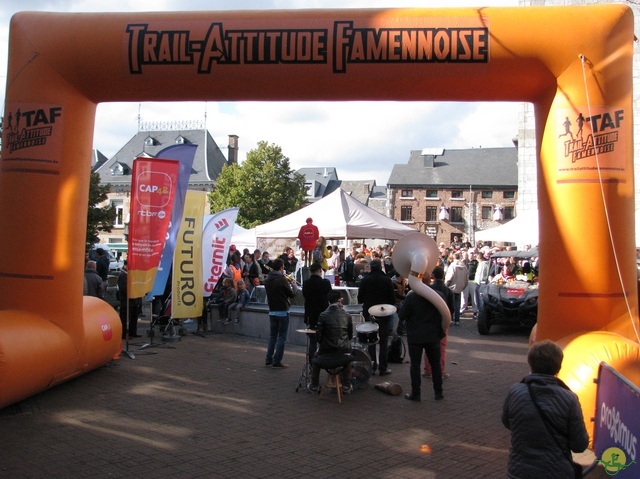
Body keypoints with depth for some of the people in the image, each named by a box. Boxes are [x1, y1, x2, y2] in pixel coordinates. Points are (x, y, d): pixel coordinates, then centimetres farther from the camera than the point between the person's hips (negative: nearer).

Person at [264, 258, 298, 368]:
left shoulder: (267, 280, 5)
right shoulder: (282, 280, -16)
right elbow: (292, 294, -8)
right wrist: (294, 285, 13)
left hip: (272, 311, 7)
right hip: (282, 311, -6)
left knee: (272, 335, 15)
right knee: (282, 337, 1)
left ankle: (268, 360, 15)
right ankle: (277, 361, 1)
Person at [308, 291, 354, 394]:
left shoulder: (323, 315, -11)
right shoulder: (347, 315, -5)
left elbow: (319, 335, -8)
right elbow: (350, 335, 4)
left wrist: (320, 344, 13)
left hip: (326, 350, -1)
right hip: (343, 350, 2)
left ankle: (314, 386, 34)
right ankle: (346, 387, 32)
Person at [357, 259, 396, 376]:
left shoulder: (365, 280, -5)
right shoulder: (387, 280, -9)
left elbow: (360, 298, -2)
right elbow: (392, 299, -6)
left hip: (369, 314, 2)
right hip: (383, 314, -1)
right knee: (383, 341, 6)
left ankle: (371, 366, 12)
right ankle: (383, 368, 6)